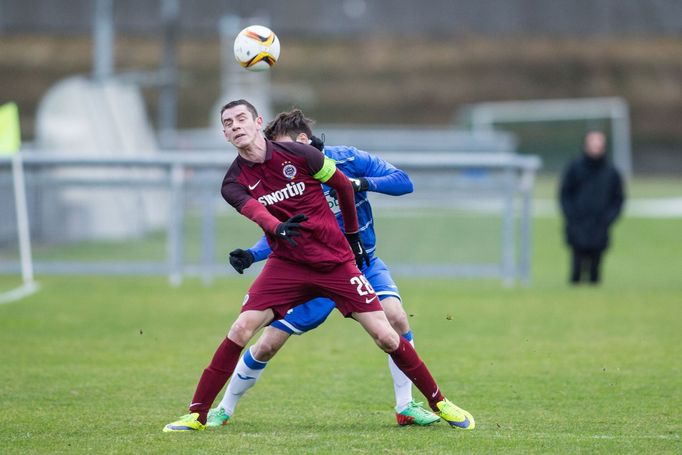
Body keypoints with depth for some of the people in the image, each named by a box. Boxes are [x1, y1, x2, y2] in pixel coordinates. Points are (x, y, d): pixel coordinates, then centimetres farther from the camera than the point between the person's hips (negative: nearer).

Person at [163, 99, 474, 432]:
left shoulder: (299, 154, -7)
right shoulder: (234, 182, -4)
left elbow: (343, 185, 7)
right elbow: (254, 208, -26)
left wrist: (352, 235, 15)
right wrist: (278, 227, -48)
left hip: (336, 261, -1)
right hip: (287, 264, 1)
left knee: (386, 336, -6)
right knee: (241, 330, -16)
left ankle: (439, 403, 10)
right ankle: (197, 414, -7)